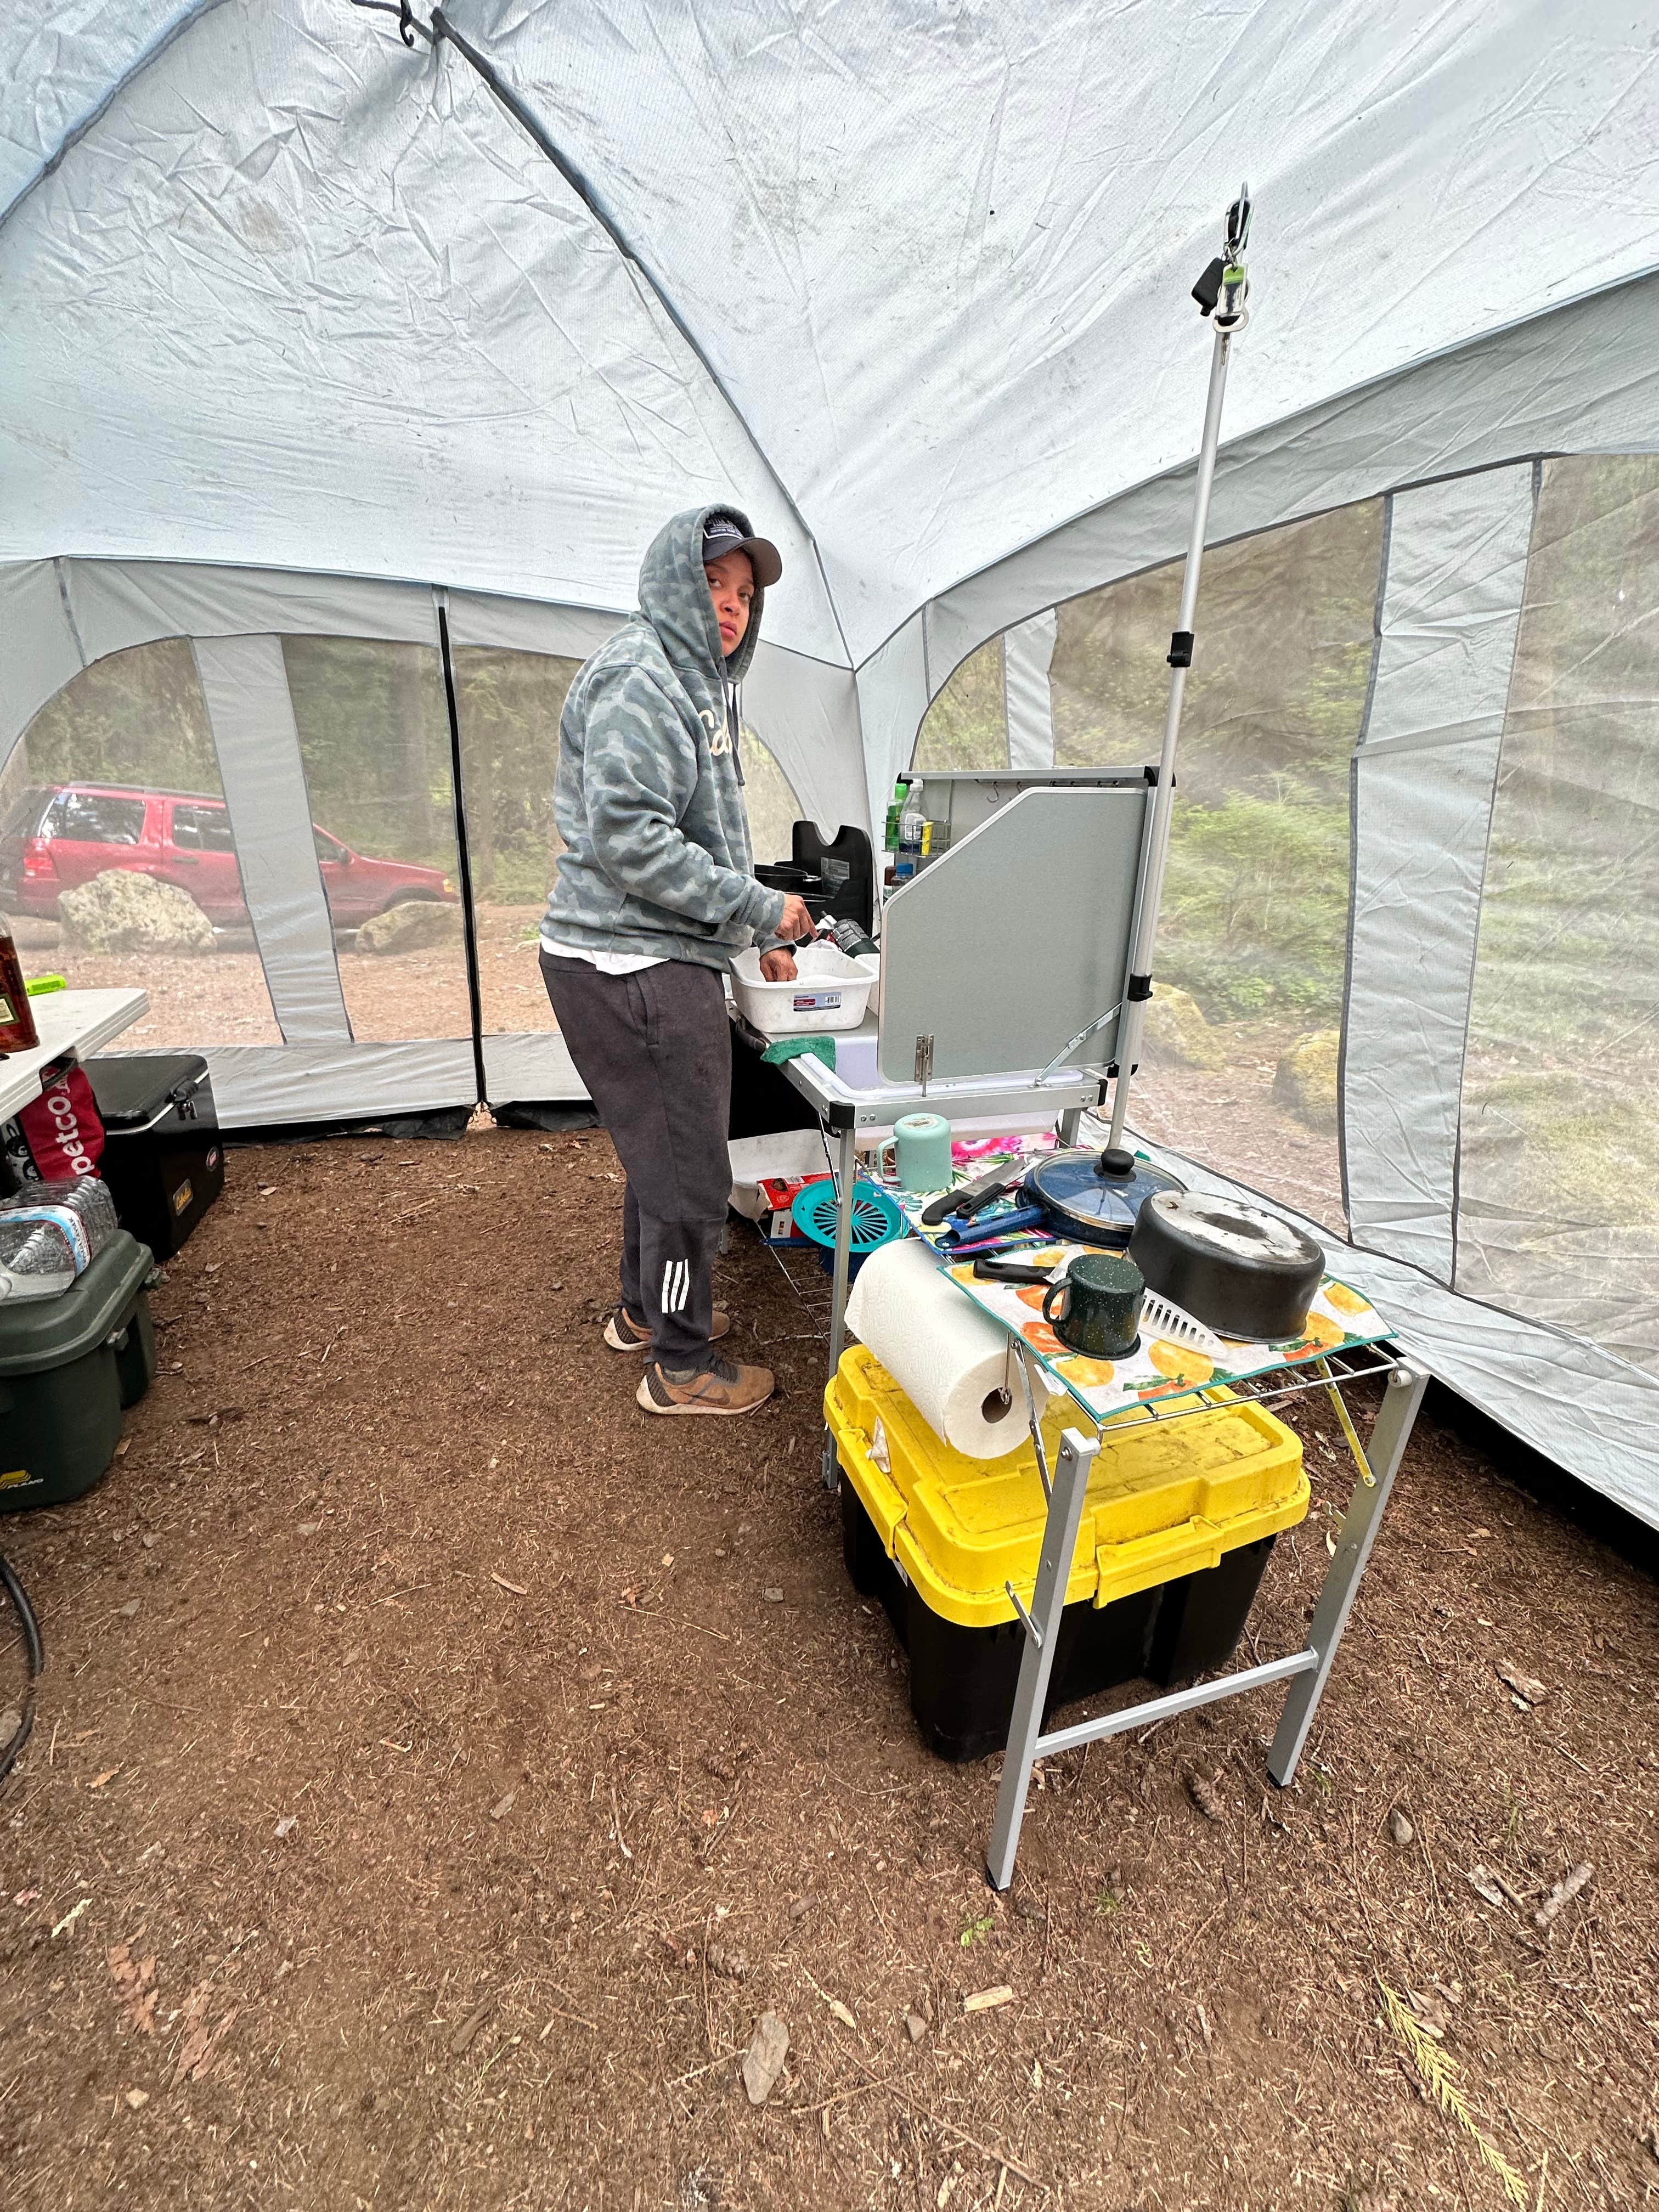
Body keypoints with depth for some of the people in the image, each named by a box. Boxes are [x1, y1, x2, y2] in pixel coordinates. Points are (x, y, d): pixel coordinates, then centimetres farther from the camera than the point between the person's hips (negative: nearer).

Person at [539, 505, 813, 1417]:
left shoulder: (697, 683, 22)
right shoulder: (639, 676, -11)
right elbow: (628, 839, -23)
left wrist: (754, 930, 20)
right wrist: (759, 909, -18)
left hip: (655, 958, 11)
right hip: (635, 966, -11)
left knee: (661, 1149, 20)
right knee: (689, 1173, -1)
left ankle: (646, 1308, 40)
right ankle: (682, 1366, 17)